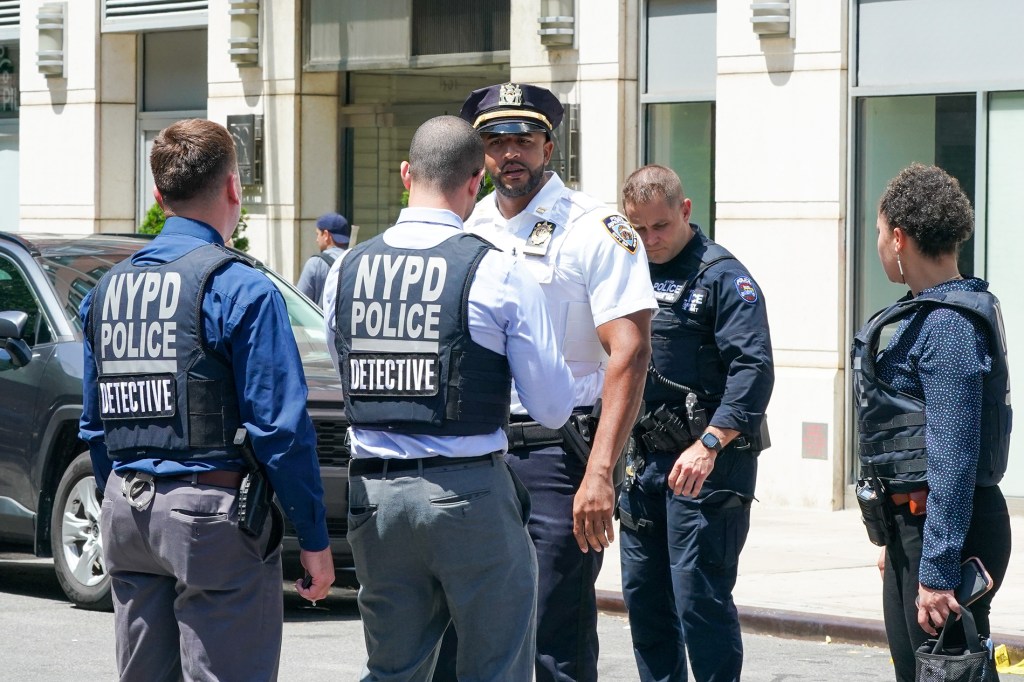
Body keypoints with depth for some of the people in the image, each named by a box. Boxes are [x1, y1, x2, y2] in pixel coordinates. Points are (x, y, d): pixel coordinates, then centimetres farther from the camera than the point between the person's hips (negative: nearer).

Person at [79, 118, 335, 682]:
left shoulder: (107, 290, 11)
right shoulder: (240, 289, -10)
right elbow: (282, 427, -13)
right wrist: (314, 539, -8)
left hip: (126, 512, 7)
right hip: (211, 513, -7)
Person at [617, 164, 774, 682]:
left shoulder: (722, 276, -7)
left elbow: (753, 370, -17)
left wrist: (709, 444, -28)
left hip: (706, 464, -7)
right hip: (645, 457, 8)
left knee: (700, 598, -9)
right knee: (643, 596, 11)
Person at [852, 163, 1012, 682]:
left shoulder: (947, 326, -18)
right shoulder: (929, 313, 13)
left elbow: (954, 458, -23)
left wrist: (936, 573, -24)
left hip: (947, 529, -11)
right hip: (912, 523, 11)